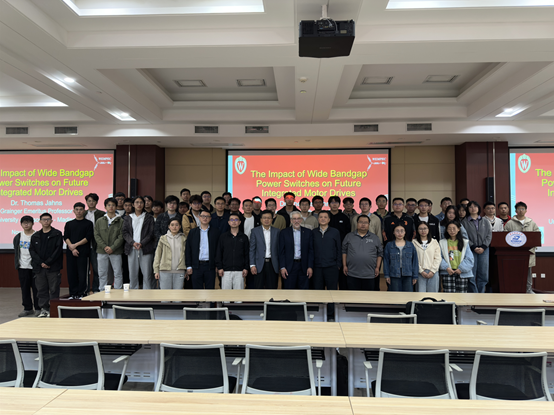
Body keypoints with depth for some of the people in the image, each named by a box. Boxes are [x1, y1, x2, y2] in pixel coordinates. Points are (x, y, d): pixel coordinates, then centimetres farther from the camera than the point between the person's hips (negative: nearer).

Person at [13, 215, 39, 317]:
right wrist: (17, 264, 12)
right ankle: (27, 308, 19)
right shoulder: (18, 237, 10)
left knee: (36, 288, -1)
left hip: (34, 267, -4)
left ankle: (38, 308, 9)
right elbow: (16, 252, 18)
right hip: (22, 267, 5)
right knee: (25, 288, 9)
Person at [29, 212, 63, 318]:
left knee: (54, 289, -1)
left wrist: (48, 262, -12)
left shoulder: (57, 234, 1)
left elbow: (58, 250, -6)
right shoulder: (35, 236, 13)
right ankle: (44, 309, 16)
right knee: (41, 289, 7)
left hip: (53, 267, -4)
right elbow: (32, 251, 7)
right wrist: (41, 263, -7)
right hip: (39, 268, 4)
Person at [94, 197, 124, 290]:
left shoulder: (121, 221, 1)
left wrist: (112, 248, -13)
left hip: (116, 252, -2)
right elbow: (96, 235, 3)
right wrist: (104, 247, -10)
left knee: (118, 273, 1)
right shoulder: (99, 221, 8)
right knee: (102, 274, 8)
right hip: (102, 251, 2)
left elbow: (121, 237, -4)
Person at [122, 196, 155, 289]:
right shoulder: (128, 218, 16)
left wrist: (142, 243, -12)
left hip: (145, 249, -2)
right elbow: (124, 232, 6)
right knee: (132, 274, 3)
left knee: (147, 274, -5)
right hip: (132, 249, 2)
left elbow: (151, 233, 1)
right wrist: (133, 243, -10)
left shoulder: (149, 218, 9)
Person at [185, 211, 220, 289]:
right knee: (197, 289, 6)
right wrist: (188, 266, 0)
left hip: (210, 266, -1)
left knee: (210, 288, 4)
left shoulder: (215, 231, 6)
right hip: (196, 266, 1)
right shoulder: (192, 232, 8)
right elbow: (188, 250, 6)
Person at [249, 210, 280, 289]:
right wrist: (252, 265, -6)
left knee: (271, 287, 5)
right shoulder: (255, 231, 3)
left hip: (272, 264, 1)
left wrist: (280, 265, 1)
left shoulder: (276, 231, 7)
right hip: (259, 264, -1)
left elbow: (279, 248, 6)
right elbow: (252, 249, 1)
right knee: (258, 287, 2)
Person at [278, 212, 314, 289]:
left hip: (304, 267, 1)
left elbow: (311, 251, 4)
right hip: (289, 267, -1)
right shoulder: (284, 233, 3)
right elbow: (281, 252, 2)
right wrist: (282, 267, -5)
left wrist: (310, 267, -3)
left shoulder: (308, 232, 6)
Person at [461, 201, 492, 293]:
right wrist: (473, 247, -11)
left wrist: (483, 247, -7)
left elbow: (489, 235, 7)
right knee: (472, 274, -4)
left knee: (483, 274, 1)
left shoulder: (486, 222, 14)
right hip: (471, 250, -2)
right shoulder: (464, 222, 6)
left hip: (484, 250, 2)